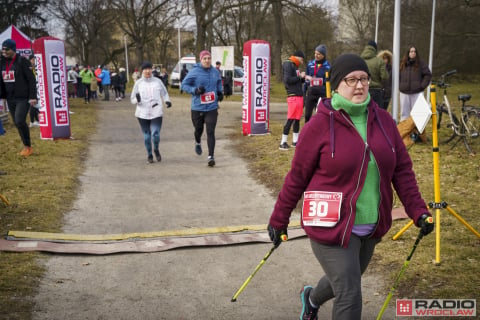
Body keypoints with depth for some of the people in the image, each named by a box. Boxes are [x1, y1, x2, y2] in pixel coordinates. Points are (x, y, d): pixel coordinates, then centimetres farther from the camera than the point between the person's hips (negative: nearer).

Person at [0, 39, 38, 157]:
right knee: (17, 123, 8)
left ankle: (28, 146, -2)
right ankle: (27, 147, 20)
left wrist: (33, 96, -17)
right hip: (10, 99, 7)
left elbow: (31, 79, -12)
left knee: (20, 121, -18)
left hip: (23, 98, -7)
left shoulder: (22, 61, -10)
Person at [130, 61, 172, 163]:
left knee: (155, 134, -12)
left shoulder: (157, 81, 4)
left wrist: (167, 100, -4)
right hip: (143, 114, 1)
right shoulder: (138, 83, 4)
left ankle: (156, 150, 19)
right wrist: (137, 99, -16)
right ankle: (149, 155, 27)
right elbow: (132, 99, 7)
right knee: (147, 135, 6)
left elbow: (164, 93, 17)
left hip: (156, 113, -1)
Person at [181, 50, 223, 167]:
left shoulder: (215, 72, 4)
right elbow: (184, 85, -4)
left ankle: (211, 156, -6)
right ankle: (198, 143, 52)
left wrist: (220, 92, 8)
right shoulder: (194, 72, -8)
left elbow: (219, 83, 24)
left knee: (211, 132, -8)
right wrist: (195, 90, -20)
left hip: (212, 108, 1)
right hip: (197, 108, -1)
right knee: (198, 129, 17)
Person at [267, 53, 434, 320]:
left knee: (345, 285, 25)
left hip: (371, 228, 6)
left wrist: (418, 210, -4)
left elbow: (402, 169, 5)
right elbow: (297, 177, -8)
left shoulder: (383, 120, 0)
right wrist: (279, 220, -2)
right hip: (331, 226, -6)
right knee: (350, 297, -5)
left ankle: (312, 298, 58)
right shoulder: (319, 125, -13)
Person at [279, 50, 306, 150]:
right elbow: (287, 79, -19)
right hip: (293, 96, -9)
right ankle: (283, 143, -4)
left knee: (297, 119, 11)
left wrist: (303, 78, 3)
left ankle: (295, 141, 18)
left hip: (299, 96, 9)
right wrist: (300, 77, -10)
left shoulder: (295, 66, 19)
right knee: (290, 119, -8)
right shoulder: (288, 64, -8)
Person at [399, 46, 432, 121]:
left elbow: (428, 75, 0)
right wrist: (399, 85, 6)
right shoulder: (402, 63, 6)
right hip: (404, 93, 3)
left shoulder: (421, 63, -1)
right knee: (404, 113, 8)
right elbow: (397, 75, 16)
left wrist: (422, 86, -6)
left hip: (417, 93, -3)